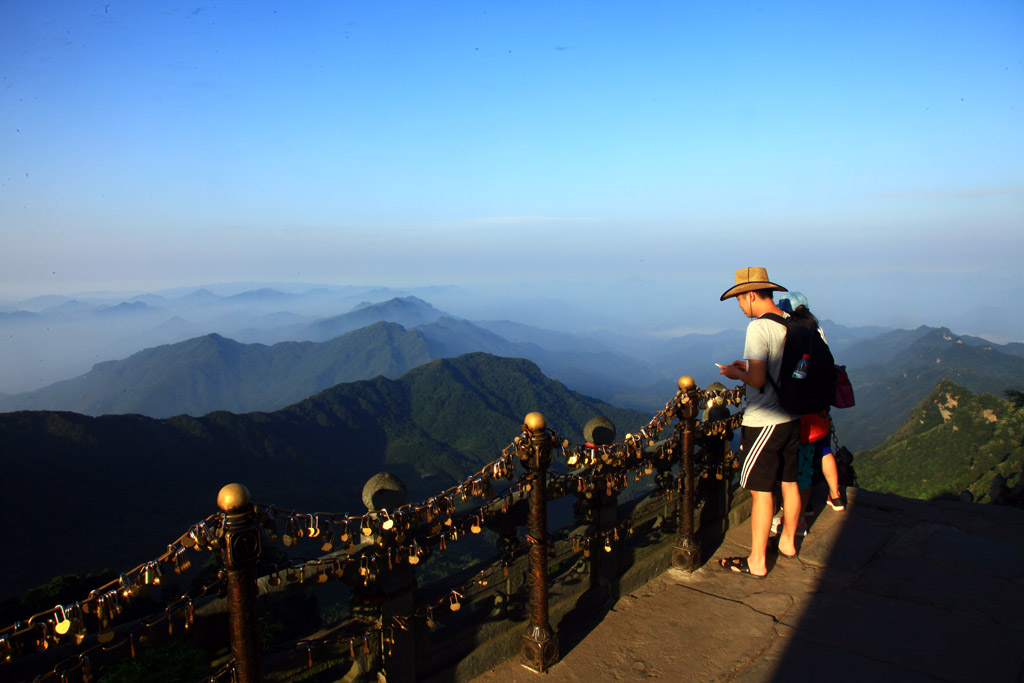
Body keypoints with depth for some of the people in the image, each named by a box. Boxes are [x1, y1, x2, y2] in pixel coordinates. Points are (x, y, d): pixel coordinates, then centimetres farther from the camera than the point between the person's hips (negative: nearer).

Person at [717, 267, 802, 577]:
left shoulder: (758, 327, -18)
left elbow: (758, 380, -24)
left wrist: (737, 373, -4)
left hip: (763, 422, -8)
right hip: (792, 417, 8)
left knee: (760, 492, 0)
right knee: (790, 483, 20)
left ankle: (757, 561, 9)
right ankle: (787, 542, 37)